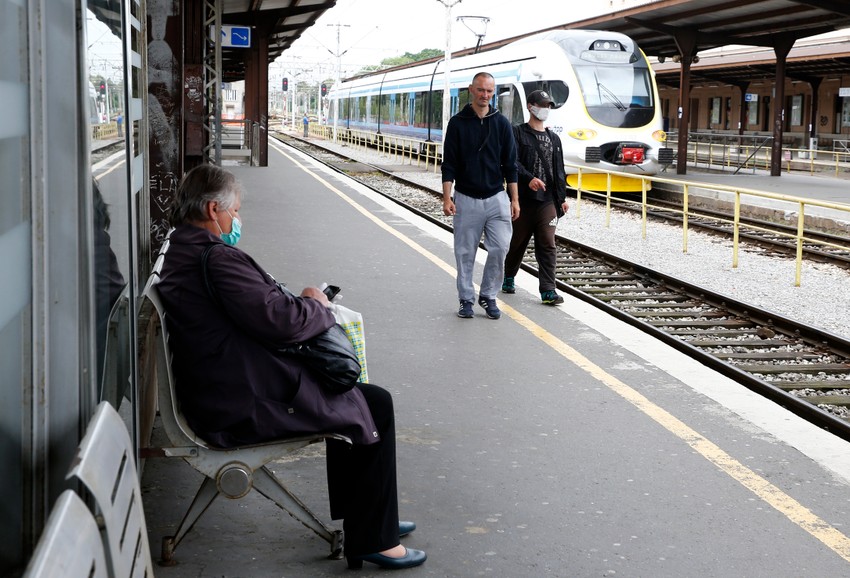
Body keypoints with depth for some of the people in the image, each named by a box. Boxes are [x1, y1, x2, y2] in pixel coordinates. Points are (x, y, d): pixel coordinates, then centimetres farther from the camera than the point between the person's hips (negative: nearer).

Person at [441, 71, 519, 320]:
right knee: (465, 253, 4)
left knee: (500, 248, -5)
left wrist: (514, 199, 2)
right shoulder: (458, 123, 0)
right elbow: (449, 164, -1)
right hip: (466, 199, -1)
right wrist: (447, 198, -10)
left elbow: (510, 165, 7)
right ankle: (466, 299, 15)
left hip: (496, 197, 1)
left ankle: (488, 296, 11)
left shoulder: (501, 123, 5)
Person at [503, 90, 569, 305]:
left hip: (547, 200, 3)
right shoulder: (518, 133, -1)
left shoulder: (554, 138, 17)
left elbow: (559, 170, 21)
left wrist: (562, 197, 18)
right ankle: (508, 278, 32)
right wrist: (529, 178, -29)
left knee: (547, 245, -4)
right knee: (518, 241, 10)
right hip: (523, 198, -3)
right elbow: (513, 162, -14)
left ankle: (548, 290, -6)